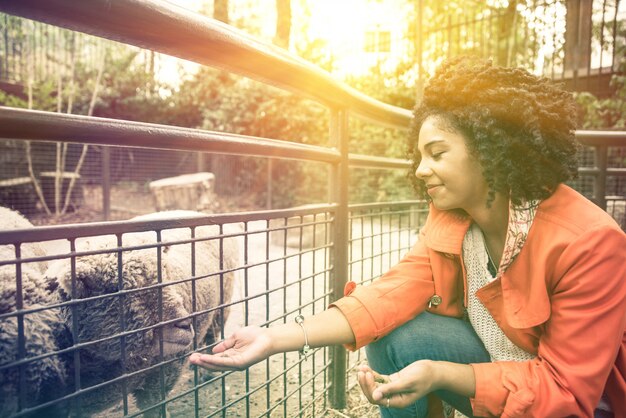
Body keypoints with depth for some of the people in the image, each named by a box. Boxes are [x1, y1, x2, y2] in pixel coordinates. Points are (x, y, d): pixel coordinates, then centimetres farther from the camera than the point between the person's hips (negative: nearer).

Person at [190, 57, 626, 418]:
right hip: (489, 361, 4)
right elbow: (395, 291, -20)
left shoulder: (589, 242, -25)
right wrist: (278, 338, -30)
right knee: (393, 336, -21)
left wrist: (440, 375, -34)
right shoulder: (448, 216, -9)